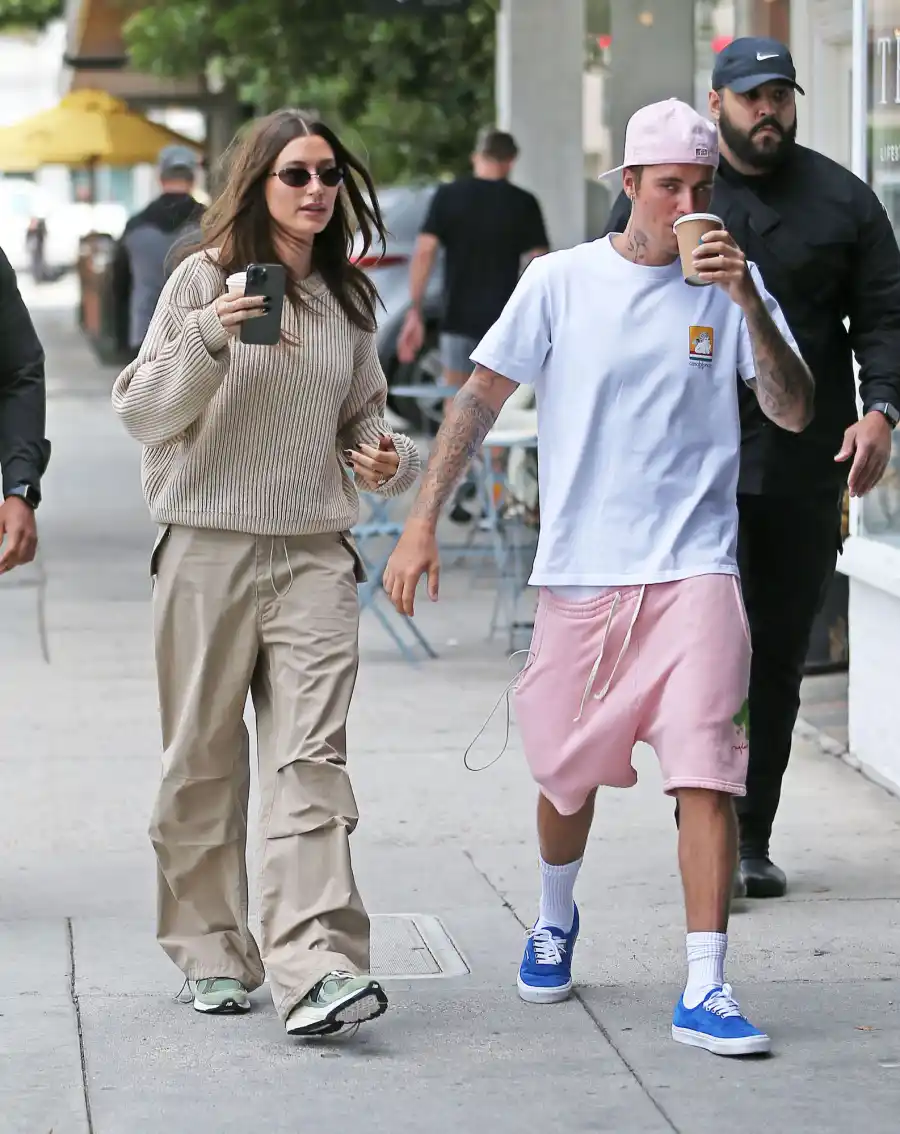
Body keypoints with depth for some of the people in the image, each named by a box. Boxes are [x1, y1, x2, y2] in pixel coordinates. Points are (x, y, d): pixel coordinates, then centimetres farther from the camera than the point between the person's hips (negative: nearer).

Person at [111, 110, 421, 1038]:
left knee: (310, 759, -10)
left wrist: (390, 461, 4)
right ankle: (212, 951, 22)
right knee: (204, 760, 7)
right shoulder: (203, 277, -1)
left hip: (315, 554, 2)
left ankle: (317, 970, -18)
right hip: (208, 548, -2)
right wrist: (207, 339, -20)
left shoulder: (348, 297, 12)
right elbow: (142, 413, -4)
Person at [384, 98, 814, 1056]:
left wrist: (748, 303, -15)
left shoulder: (730, 285, 4)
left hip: (694, 571, -1)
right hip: (580, 571, 1)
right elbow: (481, 396, 5)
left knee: (705, 773, -13)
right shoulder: (562, 281, 2)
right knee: (567, 772, 15)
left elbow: (793, 413, -3)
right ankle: (555, 919, 44)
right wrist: (422, 520, -1)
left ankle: (704, 990, -10)